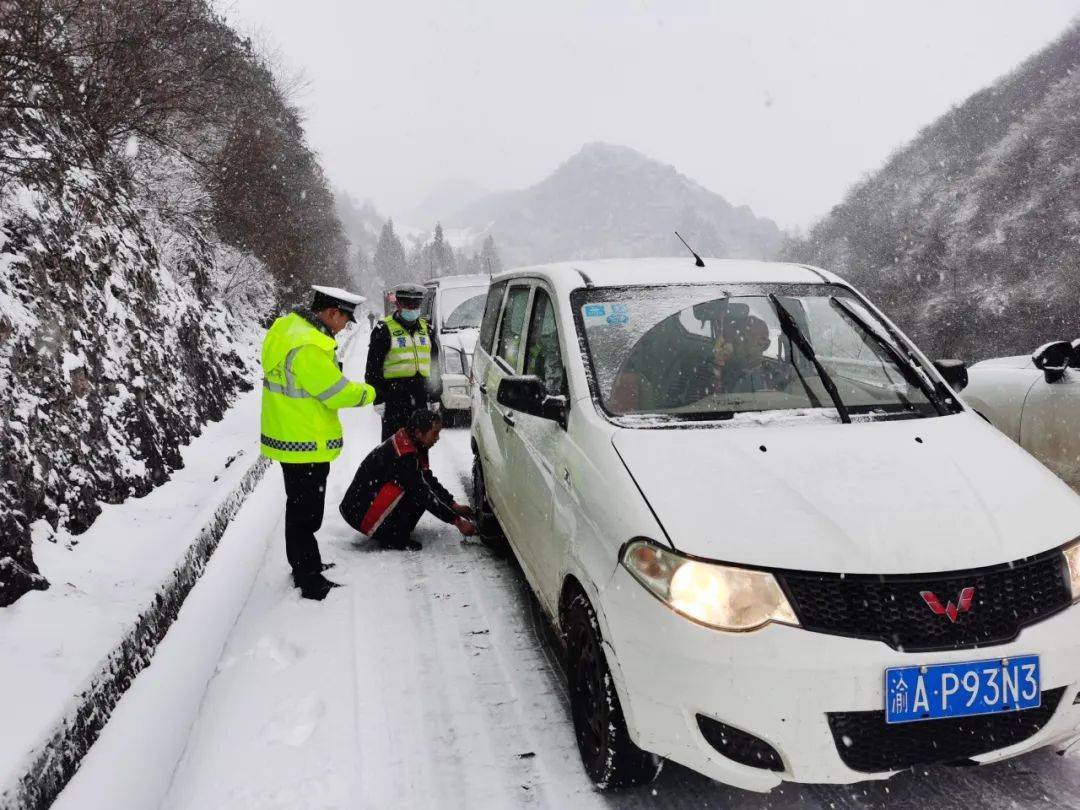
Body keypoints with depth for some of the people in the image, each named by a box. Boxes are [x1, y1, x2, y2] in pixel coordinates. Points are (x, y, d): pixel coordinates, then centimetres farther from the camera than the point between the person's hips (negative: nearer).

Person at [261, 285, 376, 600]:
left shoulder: (286, 326, 5)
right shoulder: (308, 347, -27)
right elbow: (338, 392, -21)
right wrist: (367, 393, -4)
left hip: (289, 437, 10)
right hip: (306, 445, -10)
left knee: (301, 508, 24)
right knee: (305, 514, 2)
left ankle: (304, 565, 40)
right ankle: (310, 581, 14)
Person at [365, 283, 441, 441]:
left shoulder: (426, 329, 14)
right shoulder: (384, 329, -4)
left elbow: (435, 362, 20)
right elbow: (373, 368, -6)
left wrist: (435, 395, 16)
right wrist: (377, 397, -11)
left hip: (421, 392, 6)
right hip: (395, 391, -6)